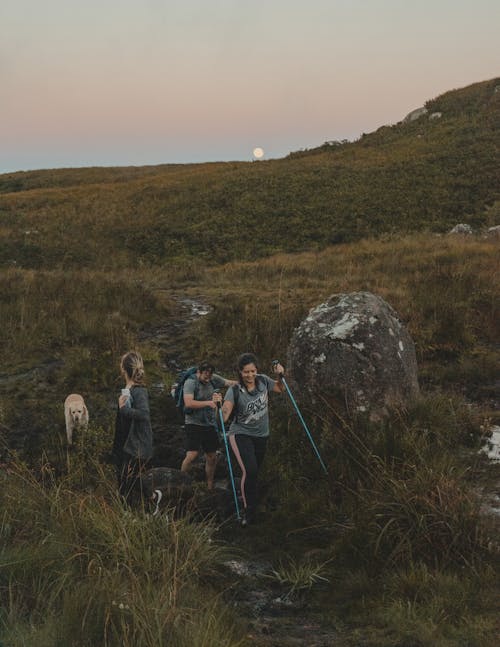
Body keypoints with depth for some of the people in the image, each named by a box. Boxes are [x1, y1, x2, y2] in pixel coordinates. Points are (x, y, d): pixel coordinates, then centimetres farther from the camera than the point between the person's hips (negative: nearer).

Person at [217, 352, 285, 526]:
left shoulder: (263, 381, -6)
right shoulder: (234, 391, -19)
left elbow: (280, 389, 14)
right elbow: (224, 417, -27)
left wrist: (280, 375, -4)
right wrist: (218, 405, -46)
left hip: (261, 436, 5)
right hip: (241, 434, -5)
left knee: (254, 473, 16)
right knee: (250, 471, -21)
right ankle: (248, 511, -6)